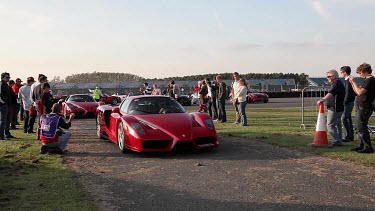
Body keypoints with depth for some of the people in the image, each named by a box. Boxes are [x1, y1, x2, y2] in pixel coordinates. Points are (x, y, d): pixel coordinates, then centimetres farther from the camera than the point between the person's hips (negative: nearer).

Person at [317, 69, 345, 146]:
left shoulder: (337, 84, -17)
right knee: (337, 125, 16)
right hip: (338, 108, 11)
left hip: (335, 109, -11)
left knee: (330, 125, -11)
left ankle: (336, 141, -11)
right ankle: (339, 141, 22)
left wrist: (323, 99, -49)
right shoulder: (338, 83, 19)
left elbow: (331, 93, -35)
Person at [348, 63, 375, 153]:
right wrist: (353, 83, 12)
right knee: (360, 128, 17)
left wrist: (354, 82, -16)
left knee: (361, 128, -9)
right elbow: (358, 92, 21)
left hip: (363, 108, -10)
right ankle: (363, 145, 25)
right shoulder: (367, 80, 17)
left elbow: (360, 92, -24)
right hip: (361, 108, 10)